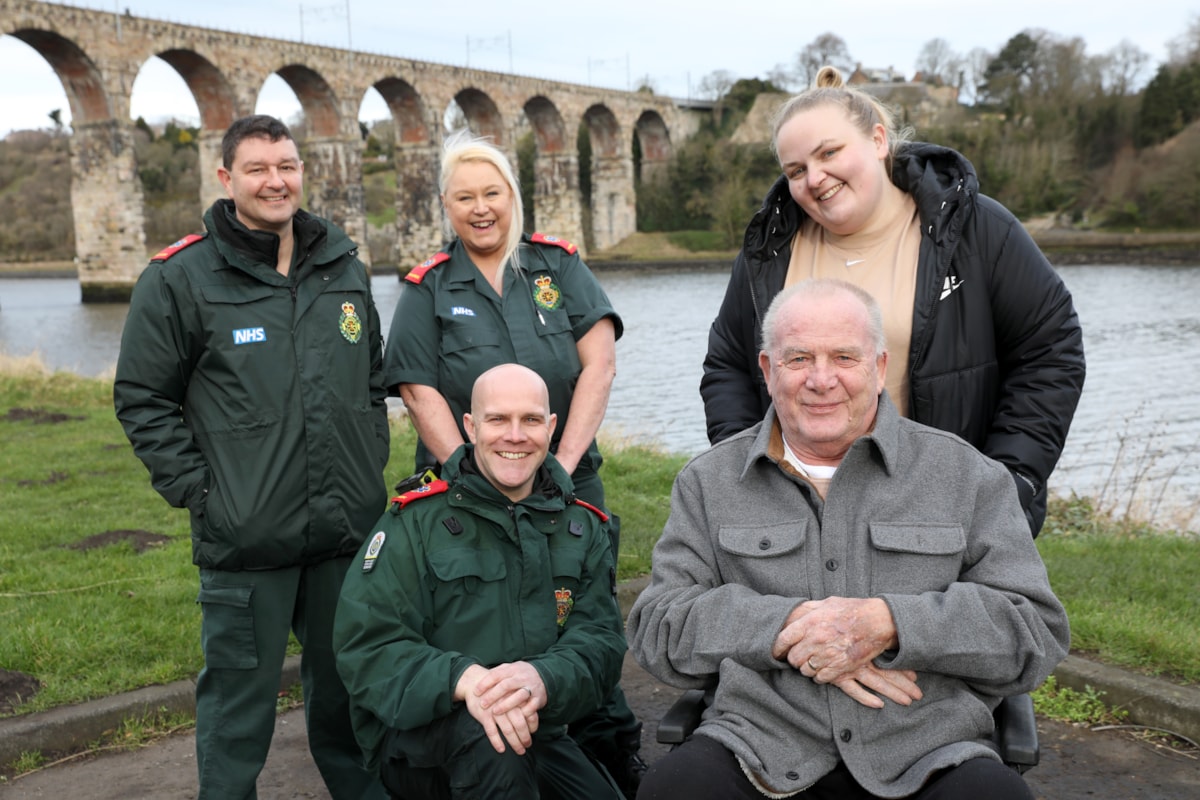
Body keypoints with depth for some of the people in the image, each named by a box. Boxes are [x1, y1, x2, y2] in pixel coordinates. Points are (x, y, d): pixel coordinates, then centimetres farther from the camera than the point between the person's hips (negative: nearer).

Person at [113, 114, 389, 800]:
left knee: (346, 688, 19)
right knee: (240, 699, 8)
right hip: (246, 538, -4)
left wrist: (372, 461, 11)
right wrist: (198, 489, -9)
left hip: (350, 533, 4)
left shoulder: (346, 268, 8)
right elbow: (143, 401, -3)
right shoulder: (179, 279, -6)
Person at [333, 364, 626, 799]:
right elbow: (365, 644, -14)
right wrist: (463, 679, -32)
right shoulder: (416, 520, -6)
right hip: (418, 733, -5)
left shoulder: (582, 528, 5)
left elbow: (601, 640, -5)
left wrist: (544, 678, -29)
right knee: (490, 738, -34)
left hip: (537, 733, 5)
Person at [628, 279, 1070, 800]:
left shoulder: (967, 476, 9)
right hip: (760, 752, 0)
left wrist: (887, 623, -12)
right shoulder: (709, 483, 12)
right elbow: (656, 630, 5)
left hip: (927, 757, 1)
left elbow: (1037, 631, 4)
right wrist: (789, 626, -11)